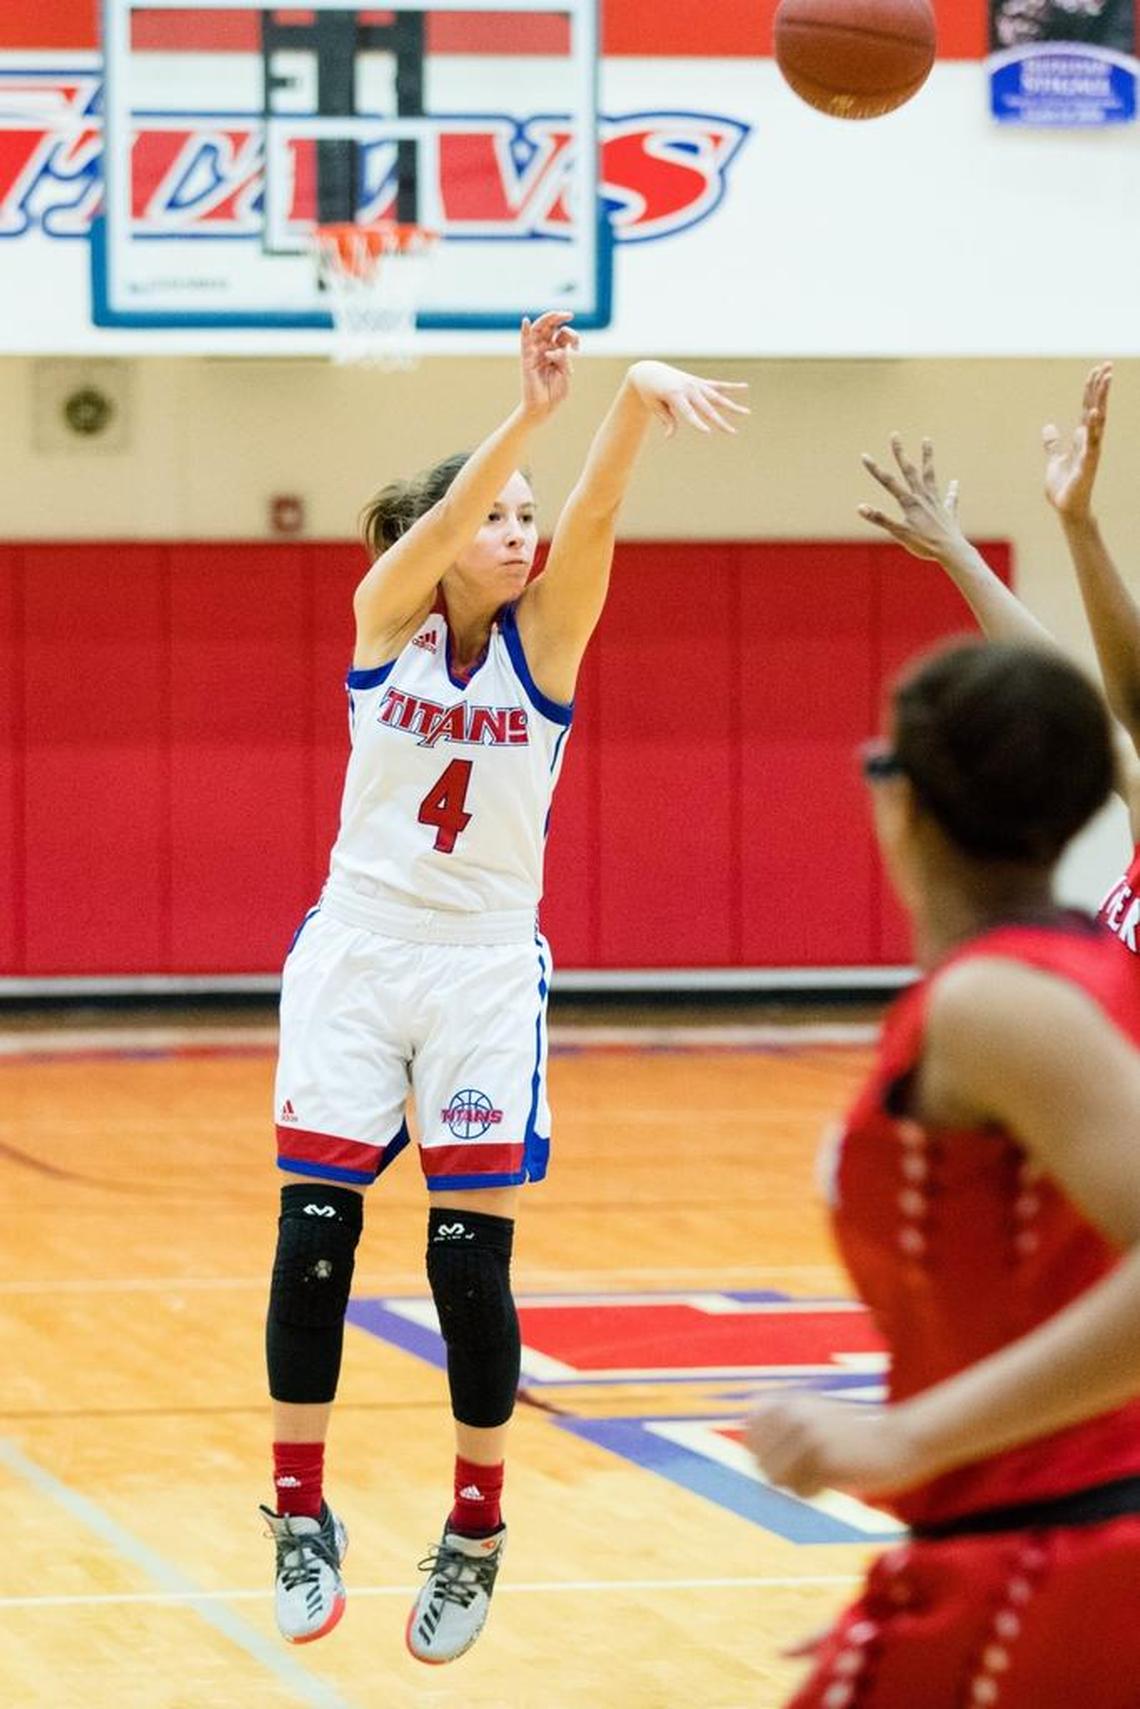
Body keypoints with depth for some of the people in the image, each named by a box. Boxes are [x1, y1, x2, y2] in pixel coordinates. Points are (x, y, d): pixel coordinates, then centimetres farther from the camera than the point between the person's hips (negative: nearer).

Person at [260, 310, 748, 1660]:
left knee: (471, 1258, -4)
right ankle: (301, 1517, 12)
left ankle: (476, 1531, 11)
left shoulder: (547, 632, -3)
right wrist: (531, 410, -41)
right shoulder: (387, 614, -3)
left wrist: (639, 399, -41)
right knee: (312, 1243, -1)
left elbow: (594, 507, -22)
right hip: (356, 954, 0)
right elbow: (447, 513, -23)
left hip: (486, 968, 0)